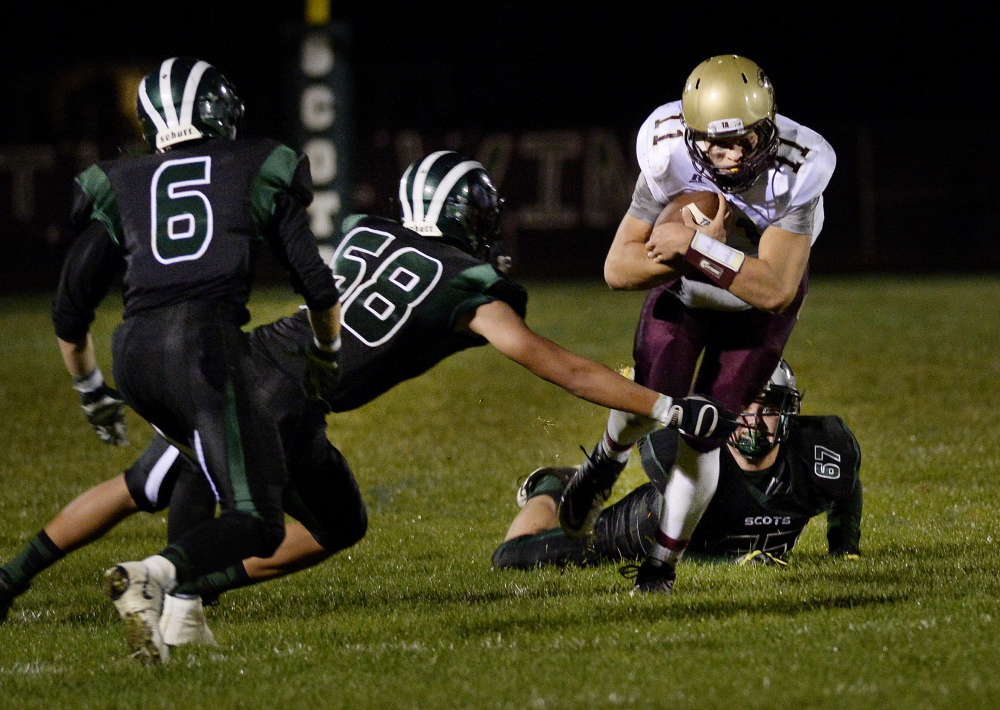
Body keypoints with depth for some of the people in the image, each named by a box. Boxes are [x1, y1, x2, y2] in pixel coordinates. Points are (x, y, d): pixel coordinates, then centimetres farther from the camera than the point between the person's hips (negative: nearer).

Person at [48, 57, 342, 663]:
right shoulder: (259, 171, 18)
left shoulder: (119, 187, 23)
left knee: (208, 461, 32)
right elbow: (317, 284, 18)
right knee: (256, 523, -7)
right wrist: (325, 356, 37)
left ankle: (179, 602, 16)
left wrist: (92, 391, 36)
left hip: (135, 351, 5)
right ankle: (150, 578, -34)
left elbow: (70, 311, 22)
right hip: (207, 340, -5)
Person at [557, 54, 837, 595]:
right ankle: (606, 463, 24)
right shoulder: (669, 159, -32)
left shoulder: (793, 172, -37)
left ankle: (663, 563, 15)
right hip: (681, 292, 1)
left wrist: (695, 247, -47)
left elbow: (775, 291, -42)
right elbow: (618, 269, -28)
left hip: (757, 305, -1)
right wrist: (694, 252, -43)